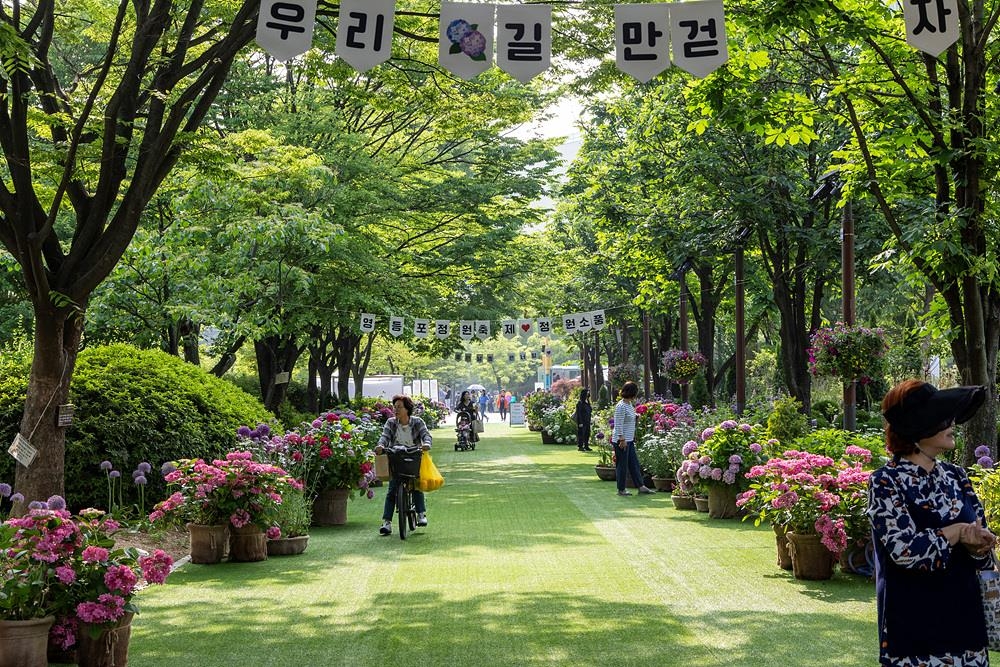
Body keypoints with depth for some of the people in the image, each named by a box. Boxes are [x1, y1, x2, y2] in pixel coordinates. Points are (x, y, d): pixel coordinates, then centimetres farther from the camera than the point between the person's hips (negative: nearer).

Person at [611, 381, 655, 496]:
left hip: (629, 440, 10)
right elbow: (619, 425, -21)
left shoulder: (630, 404, 10)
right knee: (622, 465, 0)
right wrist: (622, 440, -21)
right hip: (622, 440, -10)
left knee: (634, 463, 11)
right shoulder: (621, 406, -19)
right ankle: (621, 490, 10)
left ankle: (641, 486, 15)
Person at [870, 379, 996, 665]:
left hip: (965, 617, 6)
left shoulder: (955, 476, 7)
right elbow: (906, 551, -22)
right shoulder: (886, 481, -12)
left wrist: (977, 545, -14)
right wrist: (959, 533, -11)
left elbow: (983, 542, 8)